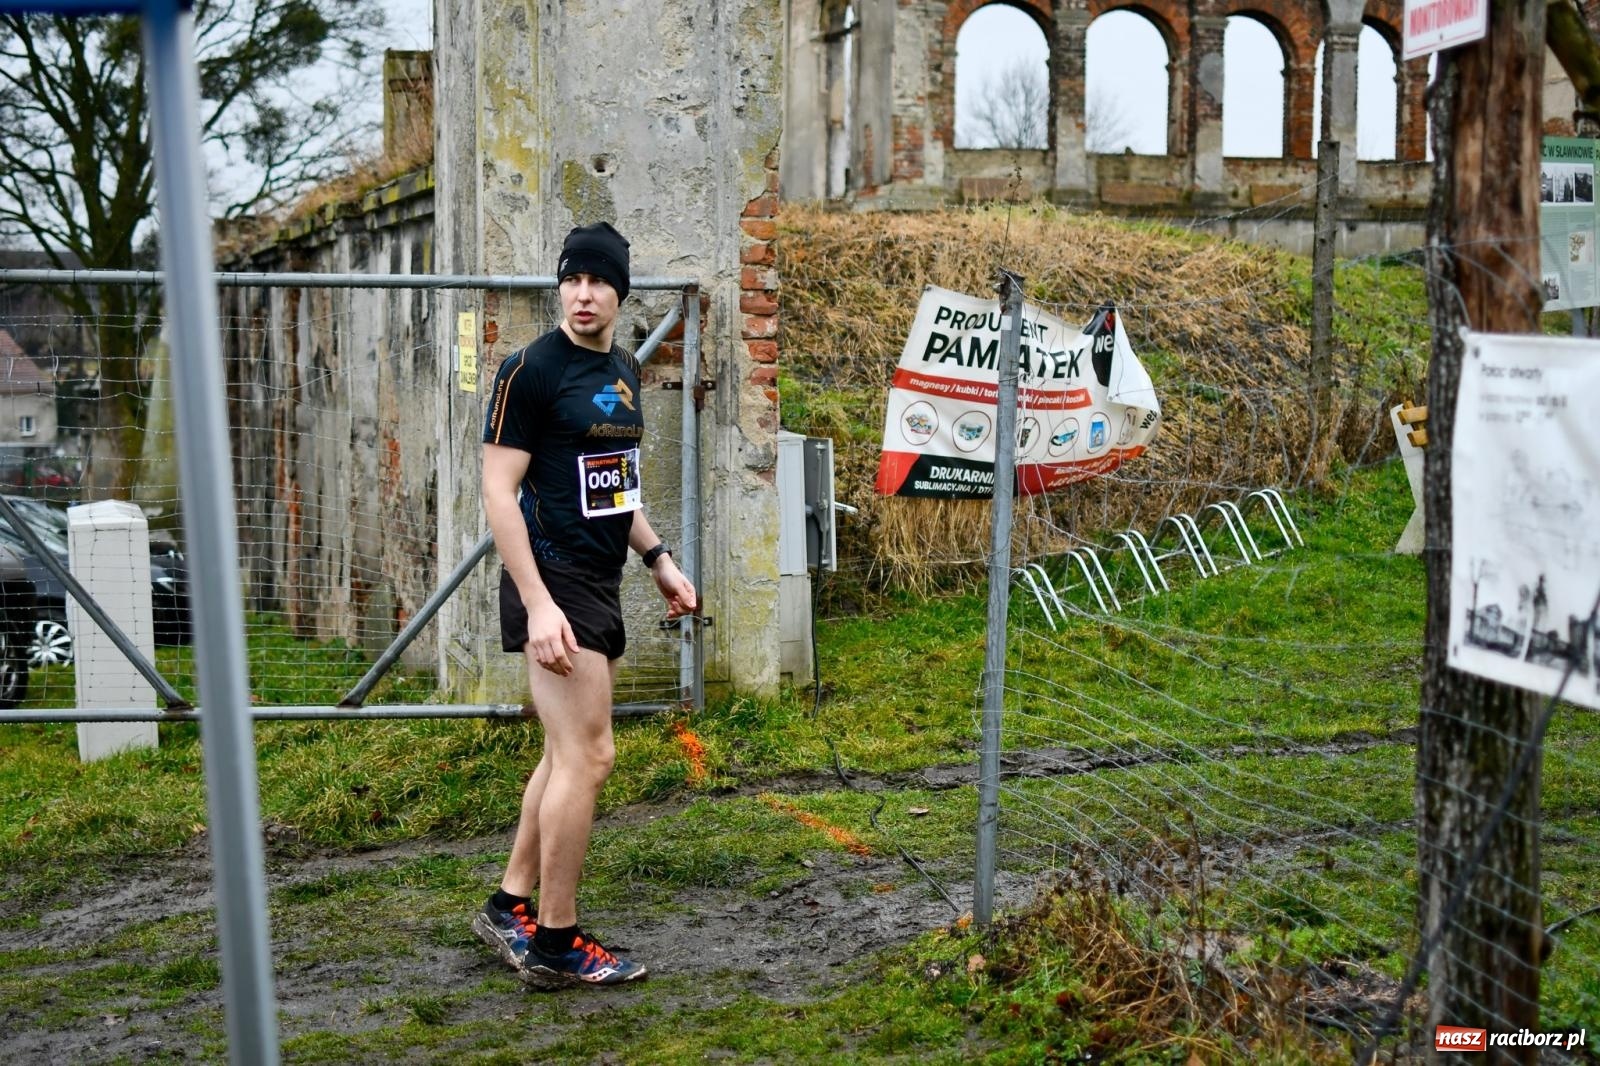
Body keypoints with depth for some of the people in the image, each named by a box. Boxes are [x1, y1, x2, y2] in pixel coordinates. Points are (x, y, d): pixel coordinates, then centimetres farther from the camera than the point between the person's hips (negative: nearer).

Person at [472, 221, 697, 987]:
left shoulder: (624, 374, 13)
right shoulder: (531, 370, -12)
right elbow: (500, 492, -16)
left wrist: (658, 560, 19)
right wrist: (539, 606, -22)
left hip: (600, 584, 9)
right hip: (554, 583, -9)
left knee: (566, 755, 13)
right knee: (588, 755, -9)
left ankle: (509, 909, 24)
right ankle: (556, 942, 2)